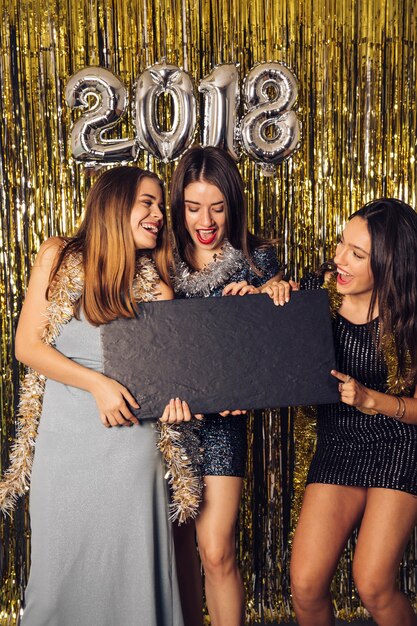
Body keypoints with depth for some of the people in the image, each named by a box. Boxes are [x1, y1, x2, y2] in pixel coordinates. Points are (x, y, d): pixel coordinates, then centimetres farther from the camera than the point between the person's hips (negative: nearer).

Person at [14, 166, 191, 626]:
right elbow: (27, 345, -4)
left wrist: (174, 393, -20)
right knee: (62, 563, 12)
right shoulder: (60, 257, -1)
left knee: (131, 565, 6)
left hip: (132, 438, 1)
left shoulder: (154, 279, 4)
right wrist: (97, 383, -15)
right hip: (65, 435, 0)